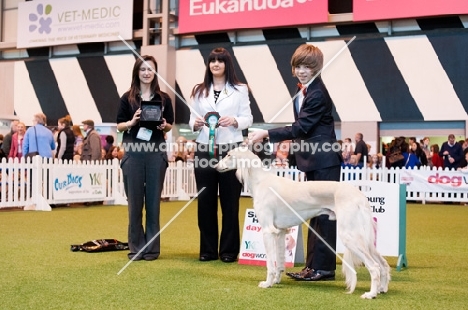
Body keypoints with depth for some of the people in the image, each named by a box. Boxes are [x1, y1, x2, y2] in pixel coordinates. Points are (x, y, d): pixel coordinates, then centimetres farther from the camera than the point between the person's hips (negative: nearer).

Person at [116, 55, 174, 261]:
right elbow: (119, 126, 6)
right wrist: (132, 121, -13)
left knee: (153, 200, 4)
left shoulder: (163, 98, 8)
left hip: (156, 152, 1)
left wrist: (164, 125, -9)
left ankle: (152, 247, 11)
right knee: (135, 201, 1)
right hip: (133, 152, -1)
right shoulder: (128, 98, 5)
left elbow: (170, 126, 13)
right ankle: (136, 247, 10)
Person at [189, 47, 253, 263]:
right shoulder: (199, 91, 13)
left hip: (231, 150, -2)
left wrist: (234, 121, -18)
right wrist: (195, 124, -12)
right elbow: (192, 119, 10)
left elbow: (248, 119, 2)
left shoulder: (239, 90, 5)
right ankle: (207, 249, 16)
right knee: (205, 201, 5)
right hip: (204, 150, 3)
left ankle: (229, 250, 11)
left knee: (230, 202, 2)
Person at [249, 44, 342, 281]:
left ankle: (323, 268, 0)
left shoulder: (317, 94, -18)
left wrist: (267, 134, -23)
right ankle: (313, 266, 19)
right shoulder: (304, 91, 12)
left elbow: (300, 128, -21)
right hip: (314, 161, 10)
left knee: (323, 213, -6)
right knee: (315, 213, 12)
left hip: (324, 162, -10)